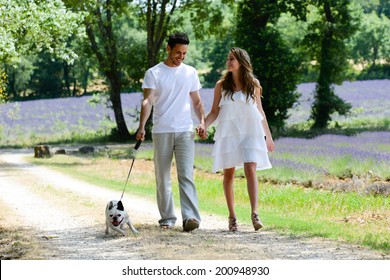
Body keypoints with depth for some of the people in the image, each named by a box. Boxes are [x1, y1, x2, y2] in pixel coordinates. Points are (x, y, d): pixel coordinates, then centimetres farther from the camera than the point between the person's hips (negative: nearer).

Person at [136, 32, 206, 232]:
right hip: (161, 131, -1)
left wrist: (202, 121, -2)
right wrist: (141, 127, -22)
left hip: (185, 131, 1)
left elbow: (197, 101, 16)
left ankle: (190, 217, -20)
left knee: (186, 174, -11)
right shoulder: (154, 73, 1)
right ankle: (167, 218, 13)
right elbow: (148, 101, -9)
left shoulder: (190, 73, 11)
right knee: (162, 177, 5)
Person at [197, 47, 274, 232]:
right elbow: (214, 112, 6)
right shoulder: (221, 85, 6)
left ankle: (254, 213, -21)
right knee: (228, 173, 2)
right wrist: (204, 126, -12)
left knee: (250, 169, -16)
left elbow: (260, 111, 14)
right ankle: (232, 216, 10)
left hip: (251, 132, -1)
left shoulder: (253, 84, 7)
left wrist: (268, 136, 16)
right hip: (228, 132, 1)